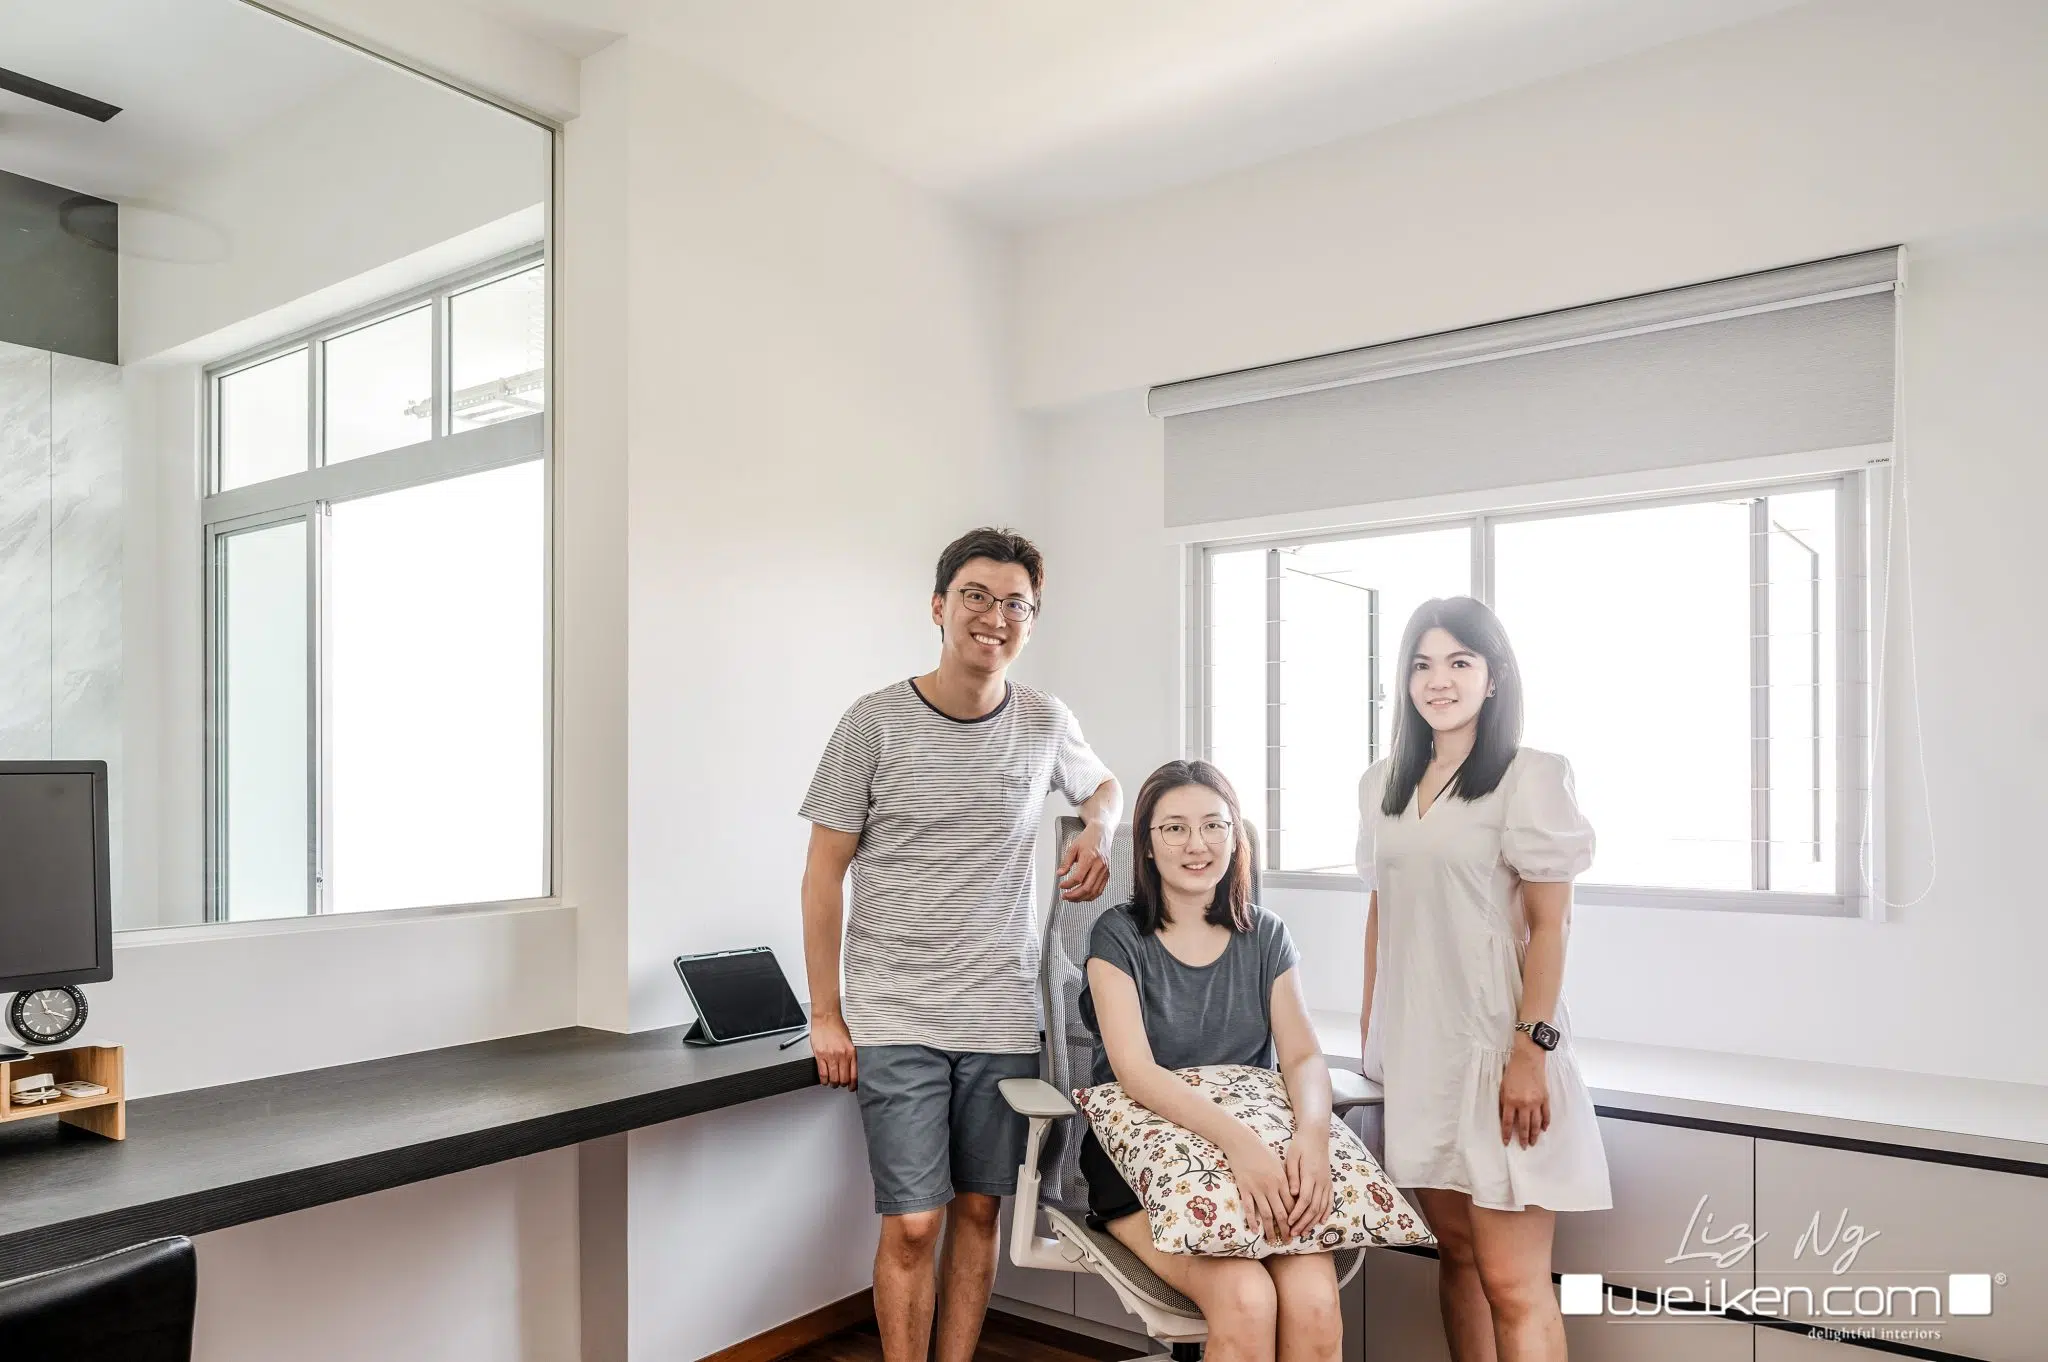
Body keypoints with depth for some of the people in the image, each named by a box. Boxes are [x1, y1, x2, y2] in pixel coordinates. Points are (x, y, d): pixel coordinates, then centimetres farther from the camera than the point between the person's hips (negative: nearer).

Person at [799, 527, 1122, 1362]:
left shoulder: (1045, 724, 2)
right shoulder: (876, 722, -6)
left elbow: (1103, 785, 24)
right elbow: (824, 872, -1)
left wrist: (1098, 834, 0)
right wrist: (826, 1014, -2)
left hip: (1003, 1016, 3)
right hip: (895, 1018, -2)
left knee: (978, 1210, 11)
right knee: (912, 1223, -3)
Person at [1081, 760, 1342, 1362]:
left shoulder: (1265, 937, 10)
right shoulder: (1119, 936, -1)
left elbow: (1303, 1056, 1)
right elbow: (1136, 1071, -13)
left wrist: (1312, 1133, -22)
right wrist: (1237, 1138, -29)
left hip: (1263, 1156, 3)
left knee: (1316, 1304, -25)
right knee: (1245, 1300, -29)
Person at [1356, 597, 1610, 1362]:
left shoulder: (1529, 778, -5)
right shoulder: (1382, 785, 11)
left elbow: (1550, 925, -8)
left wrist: (1532, 1049, -15)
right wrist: (1370, 1035, 13)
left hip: (1494, 1047, -5)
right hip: (1415, 1050, 5)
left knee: (1512, 1281, -4)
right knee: (1455, 1253, 13)